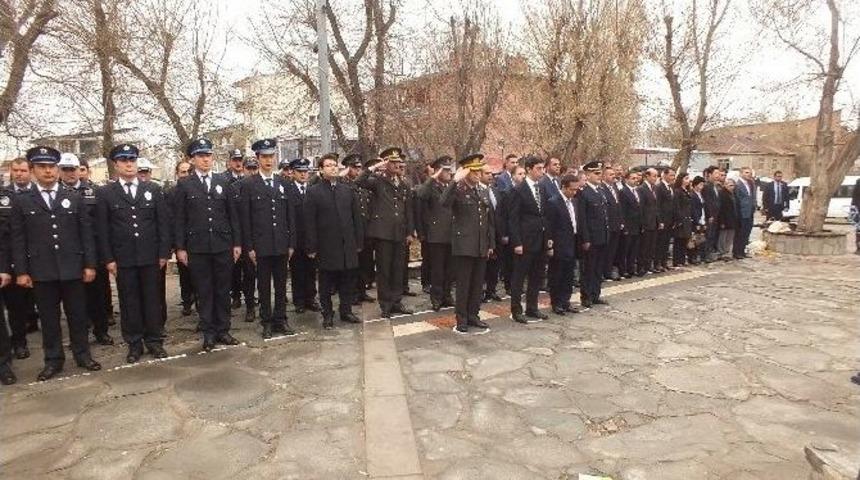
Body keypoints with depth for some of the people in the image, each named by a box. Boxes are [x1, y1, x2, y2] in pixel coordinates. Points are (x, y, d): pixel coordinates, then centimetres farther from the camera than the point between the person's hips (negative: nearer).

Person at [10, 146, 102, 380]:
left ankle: (82, 354, 21)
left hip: (72, 268, 0)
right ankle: (53, 360, 19)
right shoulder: (21, 201, 4)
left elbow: (86, 233, 4)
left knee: (77, 314, 8)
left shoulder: (74, 198, 6)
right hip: (41, 271, 0)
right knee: (48, 318, 8)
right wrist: (21, 271, -3)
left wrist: (90, 264, -1)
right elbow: (18, 239, 2)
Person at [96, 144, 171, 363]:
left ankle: (154, 341, 18)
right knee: (129, 302, 6)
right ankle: (134, 344, 17)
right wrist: (108, 259, -4)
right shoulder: (105, 194, 3)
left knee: (153, 299, 7)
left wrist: (164, 253, -1)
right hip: (123, 259, -1)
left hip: (151, 256, 1)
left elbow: (163, 223, 4)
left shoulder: (153, 189, 6)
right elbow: (103, 229, 1)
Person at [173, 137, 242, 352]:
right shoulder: (184, 185, 2)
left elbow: (232, 215, 8)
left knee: (223, 290, 8)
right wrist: (180, 247, -4)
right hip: (197, 247, -2)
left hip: (223, 245, 2)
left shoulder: (222, 182, 8)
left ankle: (223, 331, 19)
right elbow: (179, 219, 1)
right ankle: (209, 333, 15)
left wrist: (237, 243, 4)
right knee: (204, 292, 5)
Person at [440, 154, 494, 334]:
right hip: (464, 245, -6)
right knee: (463, 284, 2)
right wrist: (455, 180, -29)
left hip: (481, 246, 6)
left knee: (478, 284, 12)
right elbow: (444, 202, -30)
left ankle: (473, 315, 25)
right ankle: (461, 319, 12)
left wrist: (491, 243, 13)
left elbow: (490, 219, 16)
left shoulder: (483, 191, 12)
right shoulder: (457, 190, -7)